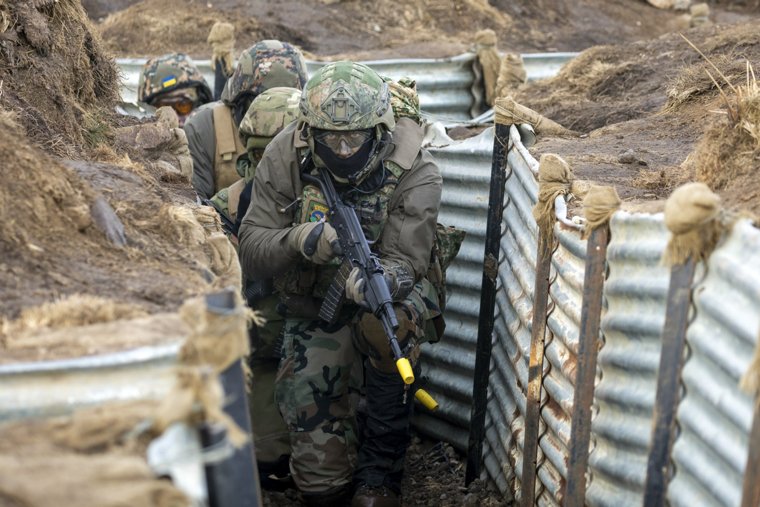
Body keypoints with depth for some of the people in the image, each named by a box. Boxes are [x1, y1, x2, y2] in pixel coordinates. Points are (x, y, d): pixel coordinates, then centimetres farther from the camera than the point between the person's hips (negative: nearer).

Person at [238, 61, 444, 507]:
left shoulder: (415, 174, -19)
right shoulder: (285, 158, -13)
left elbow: (405, 261, -25)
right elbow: (251, 251, -14)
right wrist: (299, 240, -37)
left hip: (380, 301, 0)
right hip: (311, 310, 1)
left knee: (394, 314, -40)